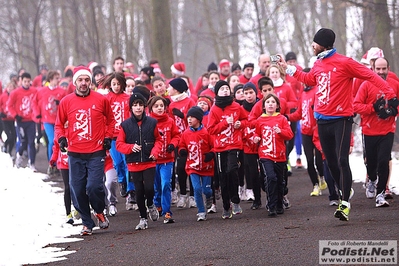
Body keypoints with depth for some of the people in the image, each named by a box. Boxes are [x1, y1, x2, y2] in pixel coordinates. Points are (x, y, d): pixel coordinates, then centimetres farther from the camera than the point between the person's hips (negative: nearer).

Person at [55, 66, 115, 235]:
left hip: (96, 152, -2)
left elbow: (110, 120, 16)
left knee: (94, 186, -14)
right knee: (77, 190, 1)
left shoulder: (101, 100, 2)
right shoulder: (66, 102, 3)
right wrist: (61, 138, -6)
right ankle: (87, 223, 16)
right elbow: (59, 124, 12)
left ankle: (100, 212, 16)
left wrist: (108, 137, 4)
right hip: (75, 154, 2)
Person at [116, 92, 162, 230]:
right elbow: (119, 144, 2)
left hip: (149, 162, -1)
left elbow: (158, 140, 10)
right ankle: (143, 218, 18)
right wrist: (131, 147, -16)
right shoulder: (125, 125, -1)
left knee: (149, 187, -15)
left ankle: (150, 205, 18)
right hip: (134, 164, 1)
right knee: (139, 191, 3)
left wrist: (155, 151, -7)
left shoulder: (152, 122, 0)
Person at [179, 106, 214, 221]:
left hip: (206, 167, -2)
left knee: (206, 189, 4)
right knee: (197, 188, -9)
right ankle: (201, 212, 3)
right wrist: (182, 151, -7)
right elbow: (182, 146, 14)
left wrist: (211, 154, -20)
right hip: (193, 167, 2)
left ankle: (209, 198, 41)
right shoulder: (186, 134, 1)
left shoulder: (206, 132, -9)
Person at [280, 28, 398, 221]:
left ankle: (345, 203, -14)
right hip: (322, 120, 7)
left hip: (341, 119, -7)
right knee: (331, 161, 12)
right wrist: (288, 68, 34)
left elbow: (370, 76, -12)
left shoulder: (344, 63, -11)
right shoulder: (318, 65, 11)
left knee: (342, 160, -13)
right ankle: (344, 191, 32)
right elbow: (309, 79, 33)